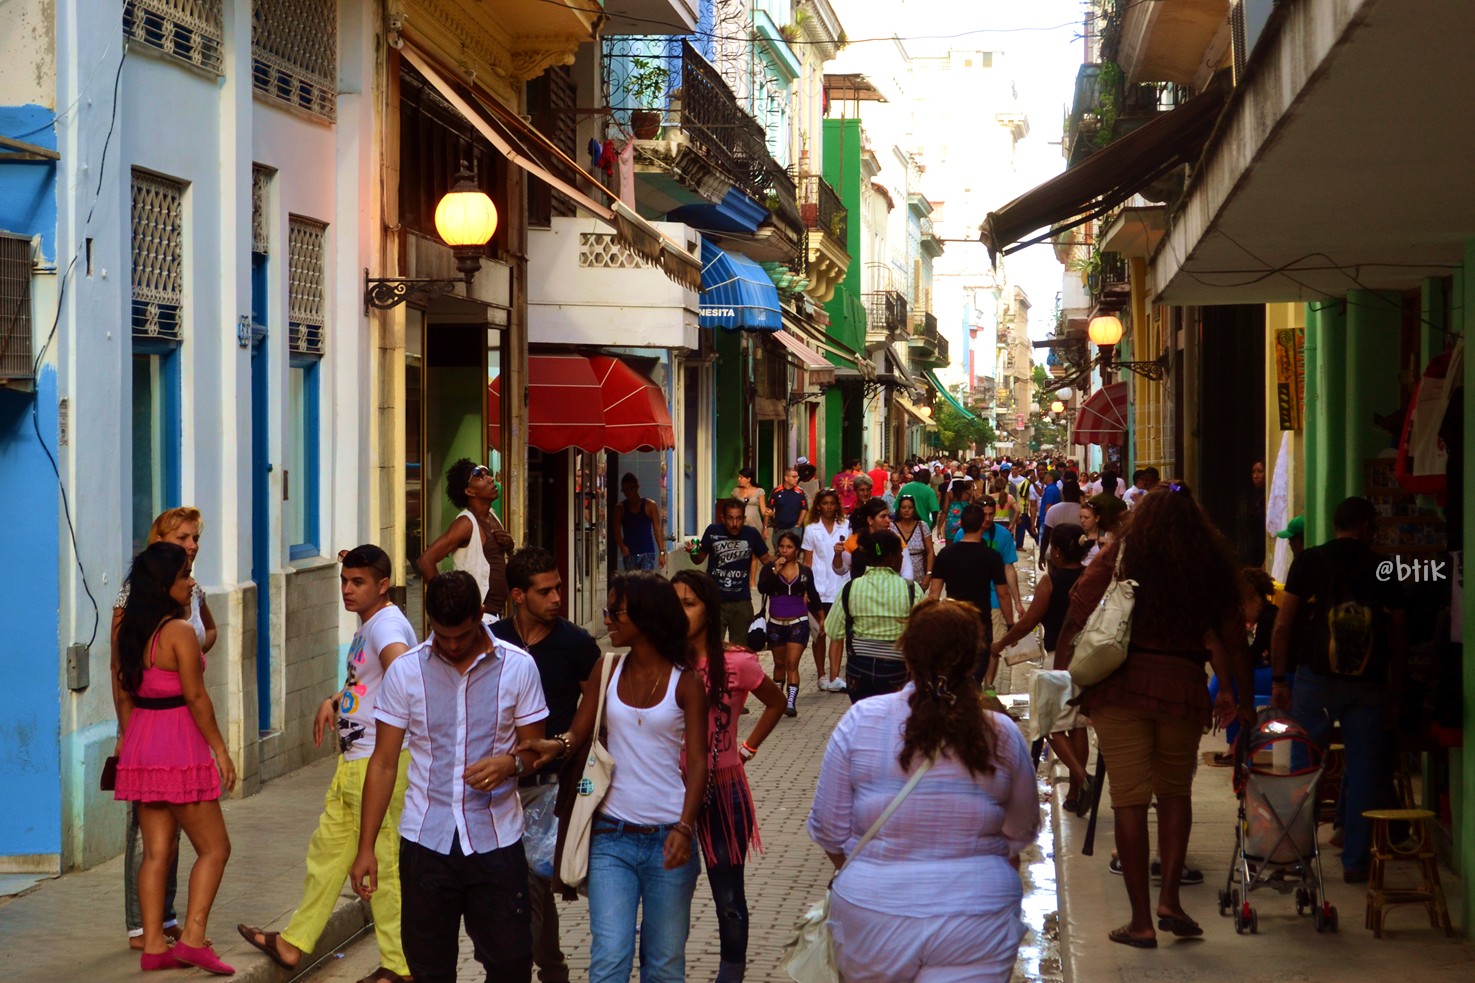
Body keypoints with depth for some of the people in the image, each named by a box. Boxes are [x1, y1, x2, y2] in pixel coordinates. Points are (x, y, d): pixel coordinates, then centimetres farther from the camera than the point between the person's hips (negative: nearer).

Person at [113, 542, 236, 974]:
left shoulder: (128, 630, 8)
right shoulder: (179, 632, -15)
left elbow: (123, 694, 14)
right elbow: (196, 697, -15)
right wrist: (221, 750, -9)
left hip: (140, 746, 7)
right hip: (179, 748, -7)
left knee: (156, 851, 10)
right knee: (214, 847, 1)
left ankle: (153, 945, 9)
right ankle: (193, 938, -7)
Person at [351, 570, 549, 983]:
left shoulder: (518, 667, 0)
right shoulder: (405, 671, 1)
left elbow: (534, 747, 7)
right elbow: (383, 762, 5)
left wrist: (511, 763, -18)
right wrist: (366, 847, 1)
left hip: (496, 840, -1)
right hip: (425, 841, 1)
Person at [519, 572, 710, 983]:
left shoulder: (685, 682, -2)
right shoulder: (608, 671, 7)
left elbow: (698, 761, -6)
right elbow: (580, 733, 3)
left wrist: (685, 827, -20)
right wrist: (558, 744, -21)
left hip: (667, 839, -1)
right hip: (612, 838, 2)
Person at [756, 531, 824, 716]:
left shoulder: (805, 571, 3)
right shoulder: (769, 568, 0)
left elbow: (813, 597, 12)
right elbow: (761, 588, -17)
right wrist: (775, 571, -21)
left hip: (799, 623, -1)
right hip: (776, 624, 1)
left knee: (792, 664, -11)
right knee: (779, 663, 15)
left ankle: (791, 702, -18)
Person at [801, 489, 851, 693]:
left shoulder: (845, 528, 6)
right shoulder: (811, 530, 4)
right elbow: (807, 561, 3)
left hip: (840, 587, 1)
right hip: (819, 589, 0)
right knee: (820, 632, 7)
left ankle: (834, 677, -6)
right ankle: (821, 675, 15)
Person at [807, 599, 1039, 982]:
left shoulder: (861, 721, -9)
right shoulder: (1003, 735, -6)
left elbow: (829, 829, -2)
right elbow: (1022, 832, 9)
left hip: (872, 918, 1)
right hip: (976, 929, 0)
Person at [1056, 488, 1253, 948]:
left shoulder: (1120, 557, 5)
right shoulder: (1213, 566, 9)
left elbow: (1075, 618, -3)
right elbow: (1232, 639, 11)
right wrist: (1243, 700, 20)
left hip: (1120, 686, -2)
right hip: (1183, 687, 2)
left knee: (1130, 798, 1)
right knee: (1175, 791, 20)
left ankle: (1141, 920, 4)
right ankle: (1170, 899, 9)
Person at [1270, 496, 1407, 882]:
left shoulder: (1308, 561, 2)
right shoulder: (1383, 569, 5)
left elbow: (1283, 624, -2)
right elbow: (1399, 638, 6)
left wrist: (1279, 680, 2)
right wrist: (1394, 692, 12)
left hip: (1316, 677, -1)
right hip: (1369, 685, 1)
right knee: (1364, 773, 6)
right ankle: (1355, 861, 8)